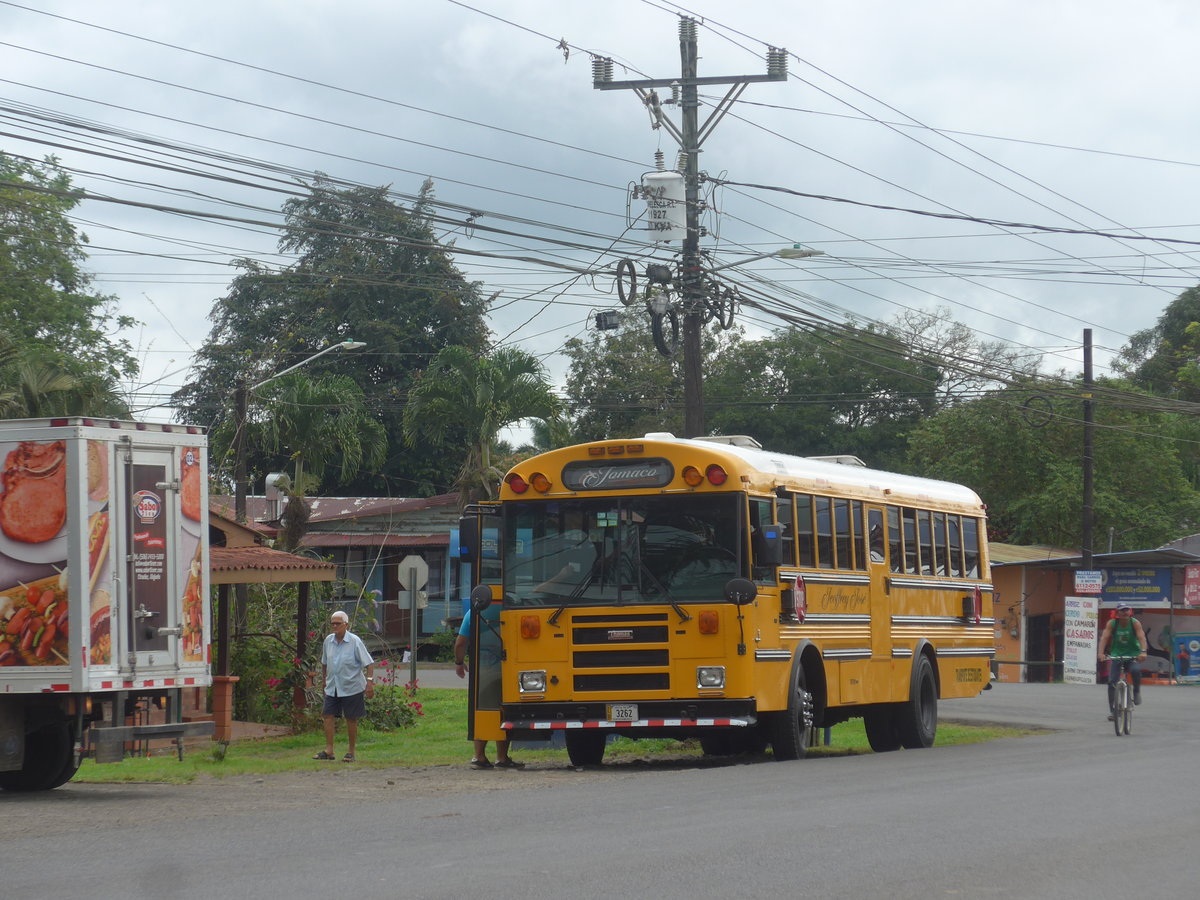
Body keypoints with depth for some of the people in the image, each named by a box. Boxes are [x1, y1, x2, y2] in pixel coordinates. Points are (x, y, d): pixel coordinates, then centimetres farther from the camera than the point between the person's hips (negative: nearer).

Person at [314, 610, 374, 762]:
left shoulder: (354, 641, -10)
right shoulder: (328, 641, 4)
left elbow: (369, 663, -10)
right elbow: (324, 663, 19)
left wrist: (370, 682, -19)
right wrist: (324, 681, 21)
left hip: (352, 687, -4)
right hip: (332, 687, 4)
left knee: (351, 720, 3)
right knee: (328, 716, -5)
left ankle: (351, 753, 12)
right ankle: (329, 751, -4)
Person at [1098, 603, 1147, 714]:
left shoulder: (1135, 623, -12)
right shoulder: (1112, 623, -9)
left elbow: (1141, 637, -24)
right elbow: (1104, 638, -18)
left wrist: (1143, 651, -42)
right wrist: (1101, 653, -34)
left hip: (1133, 654, -1)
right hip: (1116, 654, 1)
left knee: (1136, 670, -33)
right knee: (1112, 682, -9)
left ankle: (1137, 691, -3)